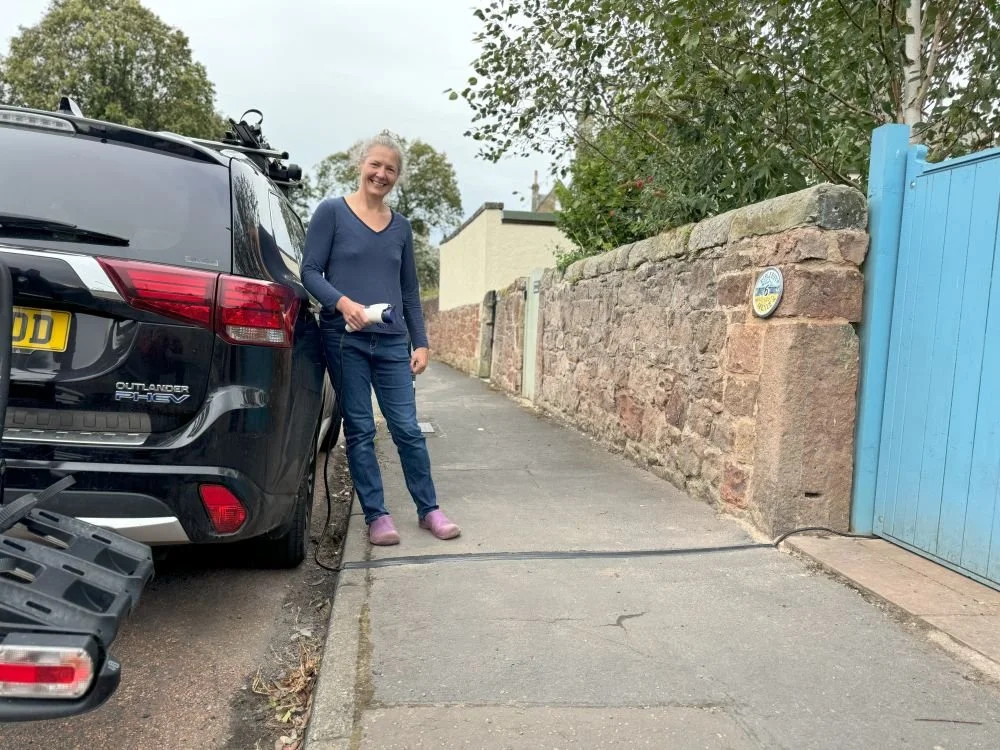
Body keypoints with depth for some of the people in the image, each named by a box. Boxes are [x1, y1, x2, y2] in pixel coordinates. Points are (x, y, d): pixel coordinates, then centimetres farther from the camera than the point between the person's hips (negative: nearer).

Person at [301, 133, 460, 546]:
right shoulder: (332, 211, 2)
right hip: (344, 340, -3)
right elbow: (310, 271, -2)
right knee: (360, 430, 3)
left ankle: (428, 509, 17)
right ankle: (376, 515, 14)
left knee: (407, 429, 3)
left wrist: (420, 342, 10)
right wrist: (342, 301, -20)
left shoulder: (401, 226, 13)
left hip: (392, 342, 3)